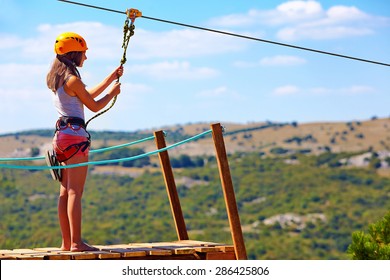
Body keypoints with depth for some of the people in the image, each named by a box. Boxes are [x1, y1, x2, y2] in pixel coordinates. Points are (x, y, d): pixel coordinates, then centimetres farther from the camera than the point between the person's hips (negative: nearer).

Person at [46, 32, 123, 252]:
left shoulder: (57, 79, 15)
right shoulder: (73, 80, -13)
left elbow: (89, 94, 24)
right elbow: (95, 106, -4)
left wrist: (112, 77, 27)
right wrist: (113, 93, 12)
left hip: (62, 135, 9)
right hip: (75, 134, -9)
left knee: (66, 192, 9)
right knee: (75, 192, -10)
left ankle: (67, 242, 12)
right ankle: (76, 243, -12)